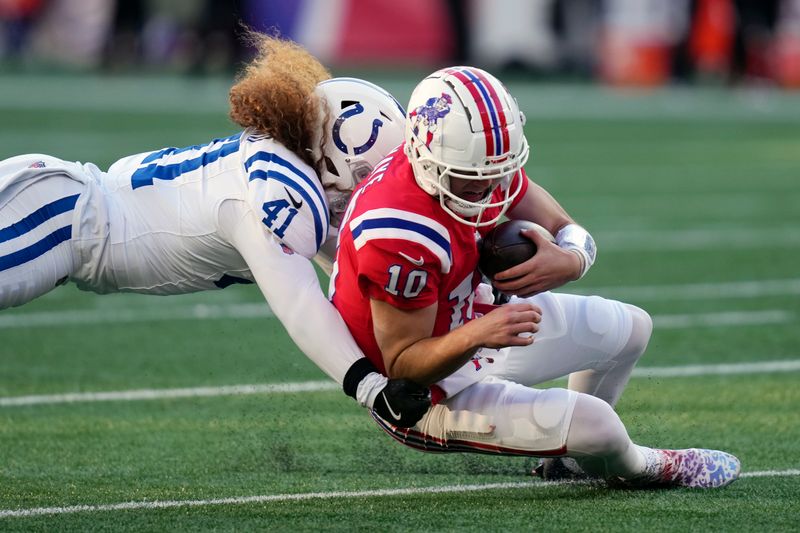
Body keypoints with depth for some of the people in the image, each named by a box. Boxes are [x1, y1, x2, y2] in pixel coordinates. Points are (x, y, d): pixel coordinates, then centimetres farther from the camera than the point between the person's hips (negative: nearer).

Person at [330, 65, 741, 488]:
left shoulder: (483, 163, -13)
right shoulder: (399, 234, -37)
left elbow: (568, 231, -3)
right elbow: (402, 365, -29)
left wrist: (569, 262, -28)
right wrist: (479, 335, -47)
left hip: (472, 324, 9)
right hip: (425, 394, -9)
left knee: (630, 328, 19)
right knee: (593, 423, -22)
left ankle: (577, 455, 40)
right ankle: (633, 468, 16)